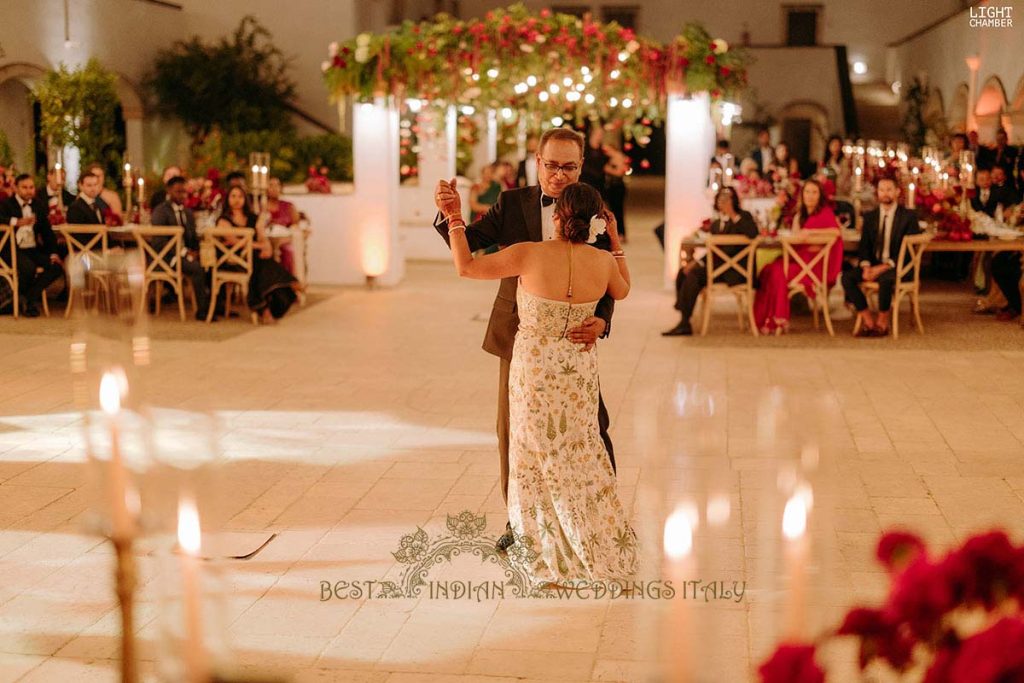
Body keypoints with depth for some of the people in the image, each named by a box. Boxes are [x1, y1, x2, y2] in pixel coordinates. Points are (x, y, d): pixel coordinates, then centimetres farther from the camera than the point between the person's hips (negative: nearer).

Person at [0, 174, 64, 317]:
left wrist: (53, 253, 1)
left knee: (57, 267, -20)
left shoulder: (39, 204, 13)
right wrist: (16, 222, -33)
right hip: (14, 250, -5)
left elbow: (47, 230, 14)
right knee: (29, 268, -33)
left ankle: (30, 297, -8)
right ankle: (22, 296, -3)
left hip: (34, 249, 5)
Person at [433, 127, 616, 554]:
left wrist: (600, 321, -29)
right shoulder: (512, 204, -2)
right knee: (513, 430, 11)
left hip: (573, 336, -1)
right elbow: (467, 246, -6)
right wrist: (451, 216, -28)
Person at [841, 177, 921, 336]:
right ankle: (868, 320, -17)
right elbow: (864, 245, 10)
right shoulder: (870, 216, 14)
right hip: (874, 265, 5)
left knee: (885, 279, -39)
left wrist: (884, 267, -19)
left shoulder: (909, 216, 1)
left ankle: (882, 323, -18)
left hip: (897, 267, -4)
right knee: (847, 276, -24)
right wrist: (866, 266, -12)